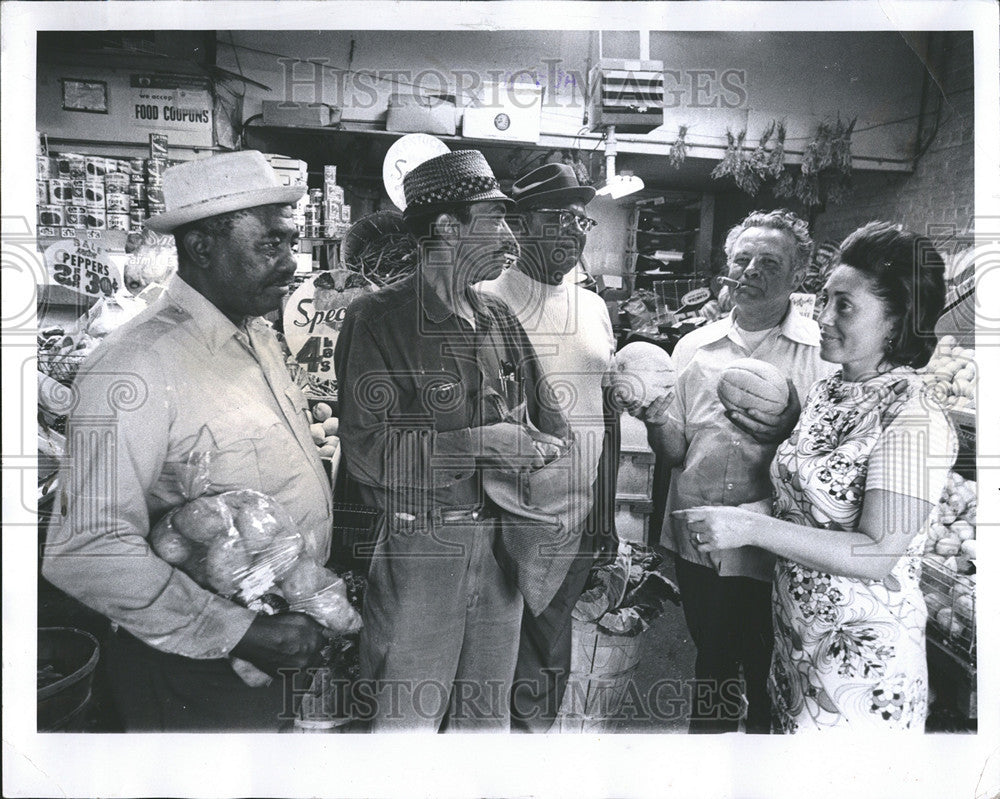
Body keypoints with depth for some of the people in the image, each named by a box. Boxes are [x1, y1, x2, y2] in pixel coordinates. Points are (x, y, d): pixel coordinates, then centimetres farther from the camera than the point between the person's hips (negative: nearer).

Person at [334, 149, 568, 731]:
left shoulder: (500, 319, 9)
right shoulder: (378, 319, -10)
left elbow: (537, 412, 18)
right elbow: (367, 449, -19)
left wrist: (553, 443, -3)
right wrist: (480, 443, -19)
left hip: (499, 546, 6)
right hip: (416, 551, -5)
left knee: (487, 714, 20)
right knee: (408, 718, 9)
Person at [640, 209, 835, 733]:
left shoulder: (825, 350, -5)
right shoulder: (693, 347, 5)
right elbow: (673, 452, 5)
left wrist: (793, 427, -24)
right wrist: (656, 415, -15)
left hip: (775, 556, -3)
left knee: (768, 679, 12)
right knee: (710, 660, 22)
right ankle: (708, 733, 46)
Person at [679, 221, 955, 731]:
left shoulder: (914, 422, -22)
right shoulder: (825, 393, 2)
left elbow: (878, 555, -25)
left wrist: (752, 528, -30)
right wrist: (734, 517, -7)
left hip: (862, 647, -7)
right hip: (798, 629, 7)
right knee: (789, 726, 23)